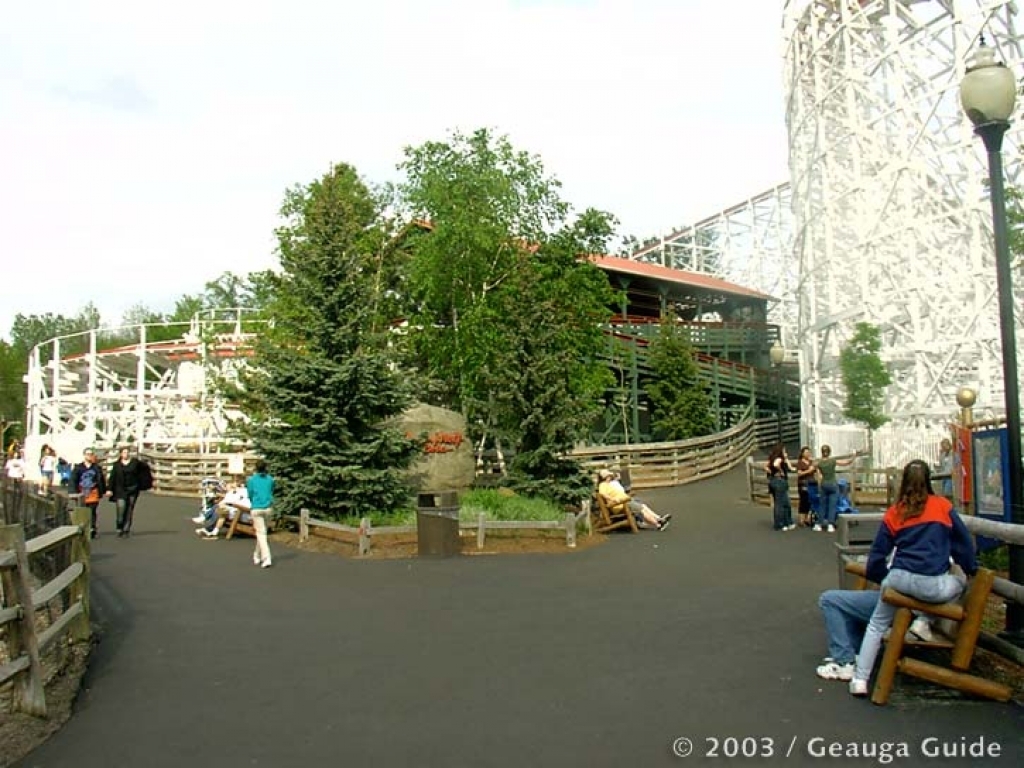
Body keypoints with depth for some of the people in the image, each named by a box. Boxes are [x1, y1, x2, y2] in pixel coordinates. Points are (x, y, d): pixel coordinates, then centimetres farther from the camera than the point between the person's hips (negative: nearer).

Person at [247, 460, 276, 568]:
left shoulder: (251, 479, -3)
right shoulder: (270, 479, 4)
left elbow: (250, 495, 5)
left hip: (256, 509, -3)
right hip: (268, 508, 3)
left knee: (261, 533, -3)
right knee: (262, 532, 18)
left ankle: (266, 559, -14)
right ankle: (257, 556, 32)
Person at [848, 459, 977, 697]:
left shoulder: (893, 513, 10)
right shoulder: (943, 506, 7)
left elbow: (878, 553, 13)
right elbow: (963, 542, 15)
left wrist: (880, 577, 31)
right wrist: (971, 569, 33)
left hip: (900, 579, 1)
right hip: (935, 587, -1)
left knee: (877, 624, 20)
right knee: (958, 582, 34)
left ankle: (860, 679, 13)